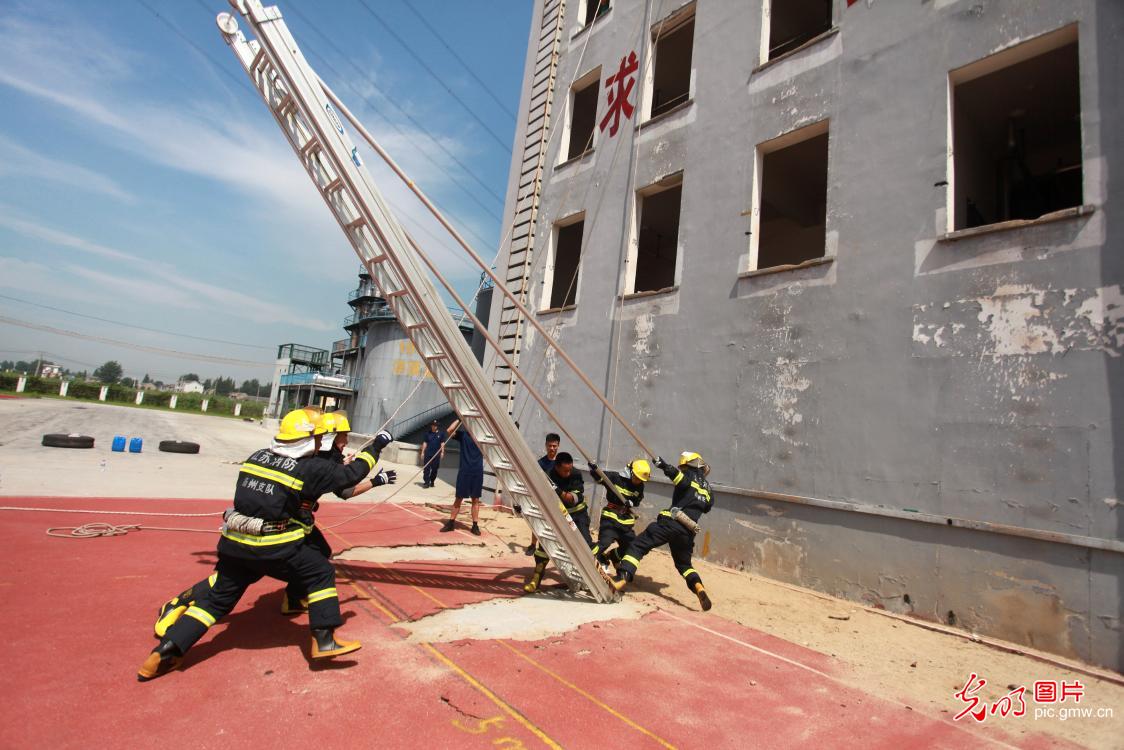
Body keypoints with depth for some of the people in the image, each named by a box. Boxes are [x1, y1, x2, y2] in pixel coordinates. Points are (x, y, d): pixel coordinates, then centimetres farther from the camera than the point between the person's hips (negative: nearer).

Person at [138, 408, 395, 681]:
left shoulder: (257, 457, 8)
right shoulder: (311, 468, -10)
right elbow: (352, 474, -5)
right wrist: (375, 447, 8)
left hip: (234, 545, 6)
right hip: (275, 550, -6)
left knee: (217, 597, 21)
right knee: (321, 573, 9)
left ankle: (164, 653, 17)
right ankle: (324, 640, 7)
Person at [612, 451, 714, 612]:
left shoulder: (691, 475, 4)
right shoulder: (707, 487, 23)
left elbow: (682, 480, -21)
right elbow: (706, 508, 36)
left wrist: (666, 467, -32)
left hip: (672, 522, -6)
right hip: (688, 531, 6)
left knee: (637, 546, -6)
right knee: (684, 563, 26)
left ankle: (621, 580, -23)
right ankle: (698, 587, 0)